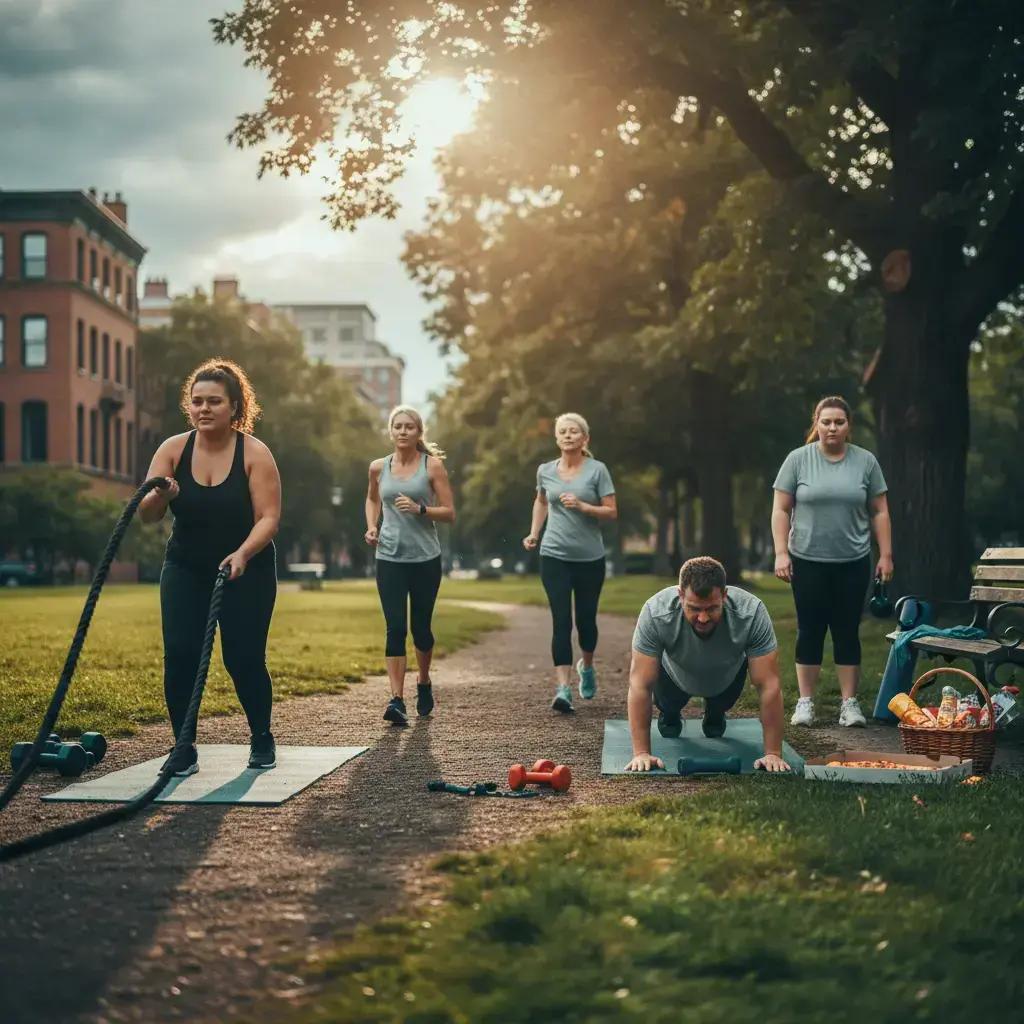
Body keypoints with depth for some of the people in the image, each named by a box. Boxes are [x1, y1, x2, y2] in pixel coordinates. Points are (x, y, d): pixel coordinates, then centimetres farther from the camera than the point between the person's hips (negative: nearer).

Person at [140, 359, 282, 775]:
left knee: (243, 659, -3)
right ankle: (185, 748, 2)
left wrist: (242, 554, -34)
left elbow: (268, 517, -17)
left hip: (246, 572, -2)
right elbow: (147, 515, -13)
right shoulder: (173, 449, -7)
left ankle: (262, 739, 22)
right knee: (179, 656, -10)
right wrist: (159, 496, -36)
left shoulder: (255, 454, -13)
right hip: (185, 571, 2)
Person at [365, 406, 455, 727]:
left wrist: (420, 509, -19)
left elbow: (449, 513, -3)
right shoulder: (378, 468, 6)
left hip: (425, 559, -1)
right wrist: (371, 526, 8)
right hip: (389, 558, 1)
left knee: (420, 627, 9)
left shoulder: (432, 466, -2)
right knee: (395, 628, -10)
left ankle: (424, 682, 36)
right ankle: (397, 700, -13)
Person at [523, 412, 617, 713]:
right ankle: (563, 688, -15)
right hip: (555, 556, 1)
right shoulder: (545, 471, 6)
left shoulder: (597, 470, -4)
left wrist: (582, 506, -20)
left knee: (586, 619, 9)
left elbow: (611, 512, -6)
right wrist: (534, 532, 13)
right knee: (561, 620, -9)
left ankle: (586, 666, 40)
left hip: (590, 558, -1)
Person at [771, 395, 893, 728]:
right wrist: (781, 553, -7)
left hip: (853, 563, 1)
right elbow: (781, 510, 0)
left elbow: (879, 512, 6)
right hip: (808, 562, -1)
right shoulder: (798, 459, 0)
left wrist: (885, 555, 2)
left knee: (847, 632, 6)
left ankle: (850, 703, 11)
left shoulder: (866, 461, 4)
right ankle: (805, 701, 11)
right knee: (809, 631, 4)